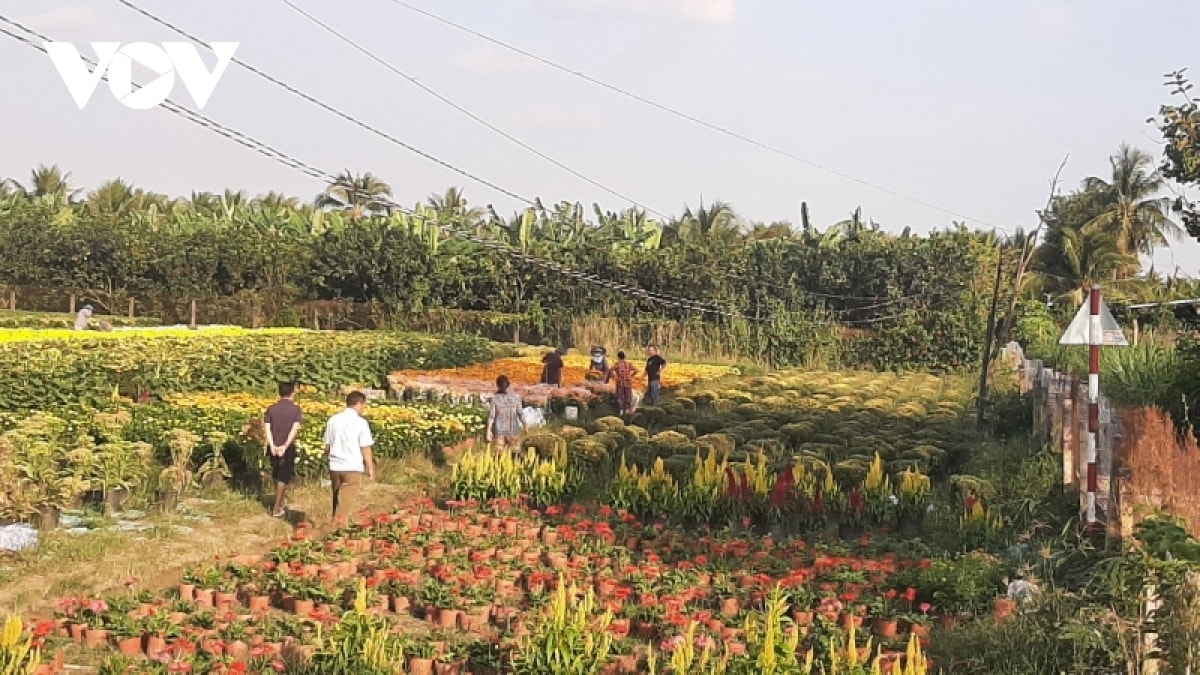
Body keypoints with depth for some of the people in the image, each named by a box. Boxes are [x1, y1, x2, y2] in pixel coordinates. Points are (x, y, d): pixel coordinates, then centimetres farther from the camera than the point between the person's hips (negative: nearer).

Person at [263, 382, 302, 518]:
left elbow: (267, 428, -8)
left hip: (274, 447, 4)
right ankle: (277, 509, 2)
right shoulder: (296, 409, -6)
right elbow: (295, 429, -18)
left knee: (277, 476, 19)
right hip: (287, 448, -4)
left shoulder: (271, 409, 3)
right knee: (283, 477, 3)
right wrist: (285, 445, -23)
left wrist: (272, 446, -16)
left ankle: (282, 502, 35)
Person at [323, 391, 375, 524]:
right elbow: (366, 448, -9)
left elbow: (327, 446, 9)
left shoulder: (333, 420, 4)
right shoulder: (361, 422, -9)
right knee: (344, 503, 0)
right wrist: (370, 468, 1)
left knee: (337, 500, 16)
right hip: (353, 467, -4)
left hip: (335, 466, 4)